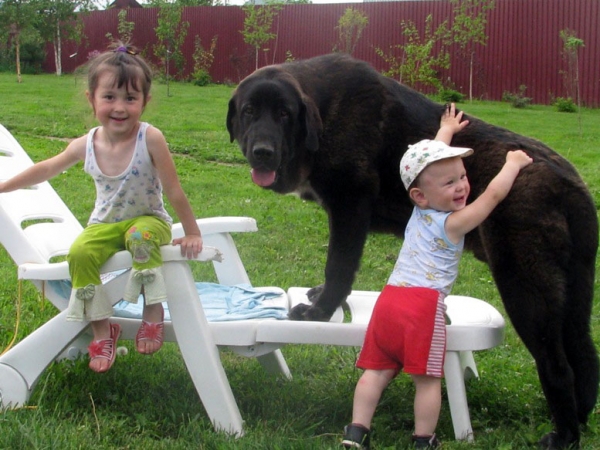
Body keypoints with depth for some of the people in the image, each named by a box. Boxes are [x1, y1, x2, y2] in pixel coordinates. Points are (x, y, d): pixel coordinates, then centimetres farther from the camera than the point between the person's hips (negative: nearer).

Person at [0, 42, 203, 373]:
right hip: (105, 224, 4)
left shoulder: (150, 139, -20)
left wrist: (191, 233, -11)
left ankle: (153, 311, -17)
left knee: (141, 237, -37)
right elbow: (47, 168, 10)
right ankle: (101, 328, -7)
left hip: (148, 220, -3)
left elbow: (173, 191, -15)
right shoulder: (86, 145, -8)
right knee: (80, 253, -25)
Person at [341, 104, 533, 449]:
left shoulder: (419, 212, 16)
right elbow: (494, 194, -4)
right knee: (427, 379, 3)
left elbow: (430, 157, 31)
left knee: (377, 371, 9)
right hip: (424, 307, -7)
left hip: (388, 300, 7)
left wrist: (446, 131, 44)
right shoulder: (453, 223, -2)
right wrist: (513, 163, 13)